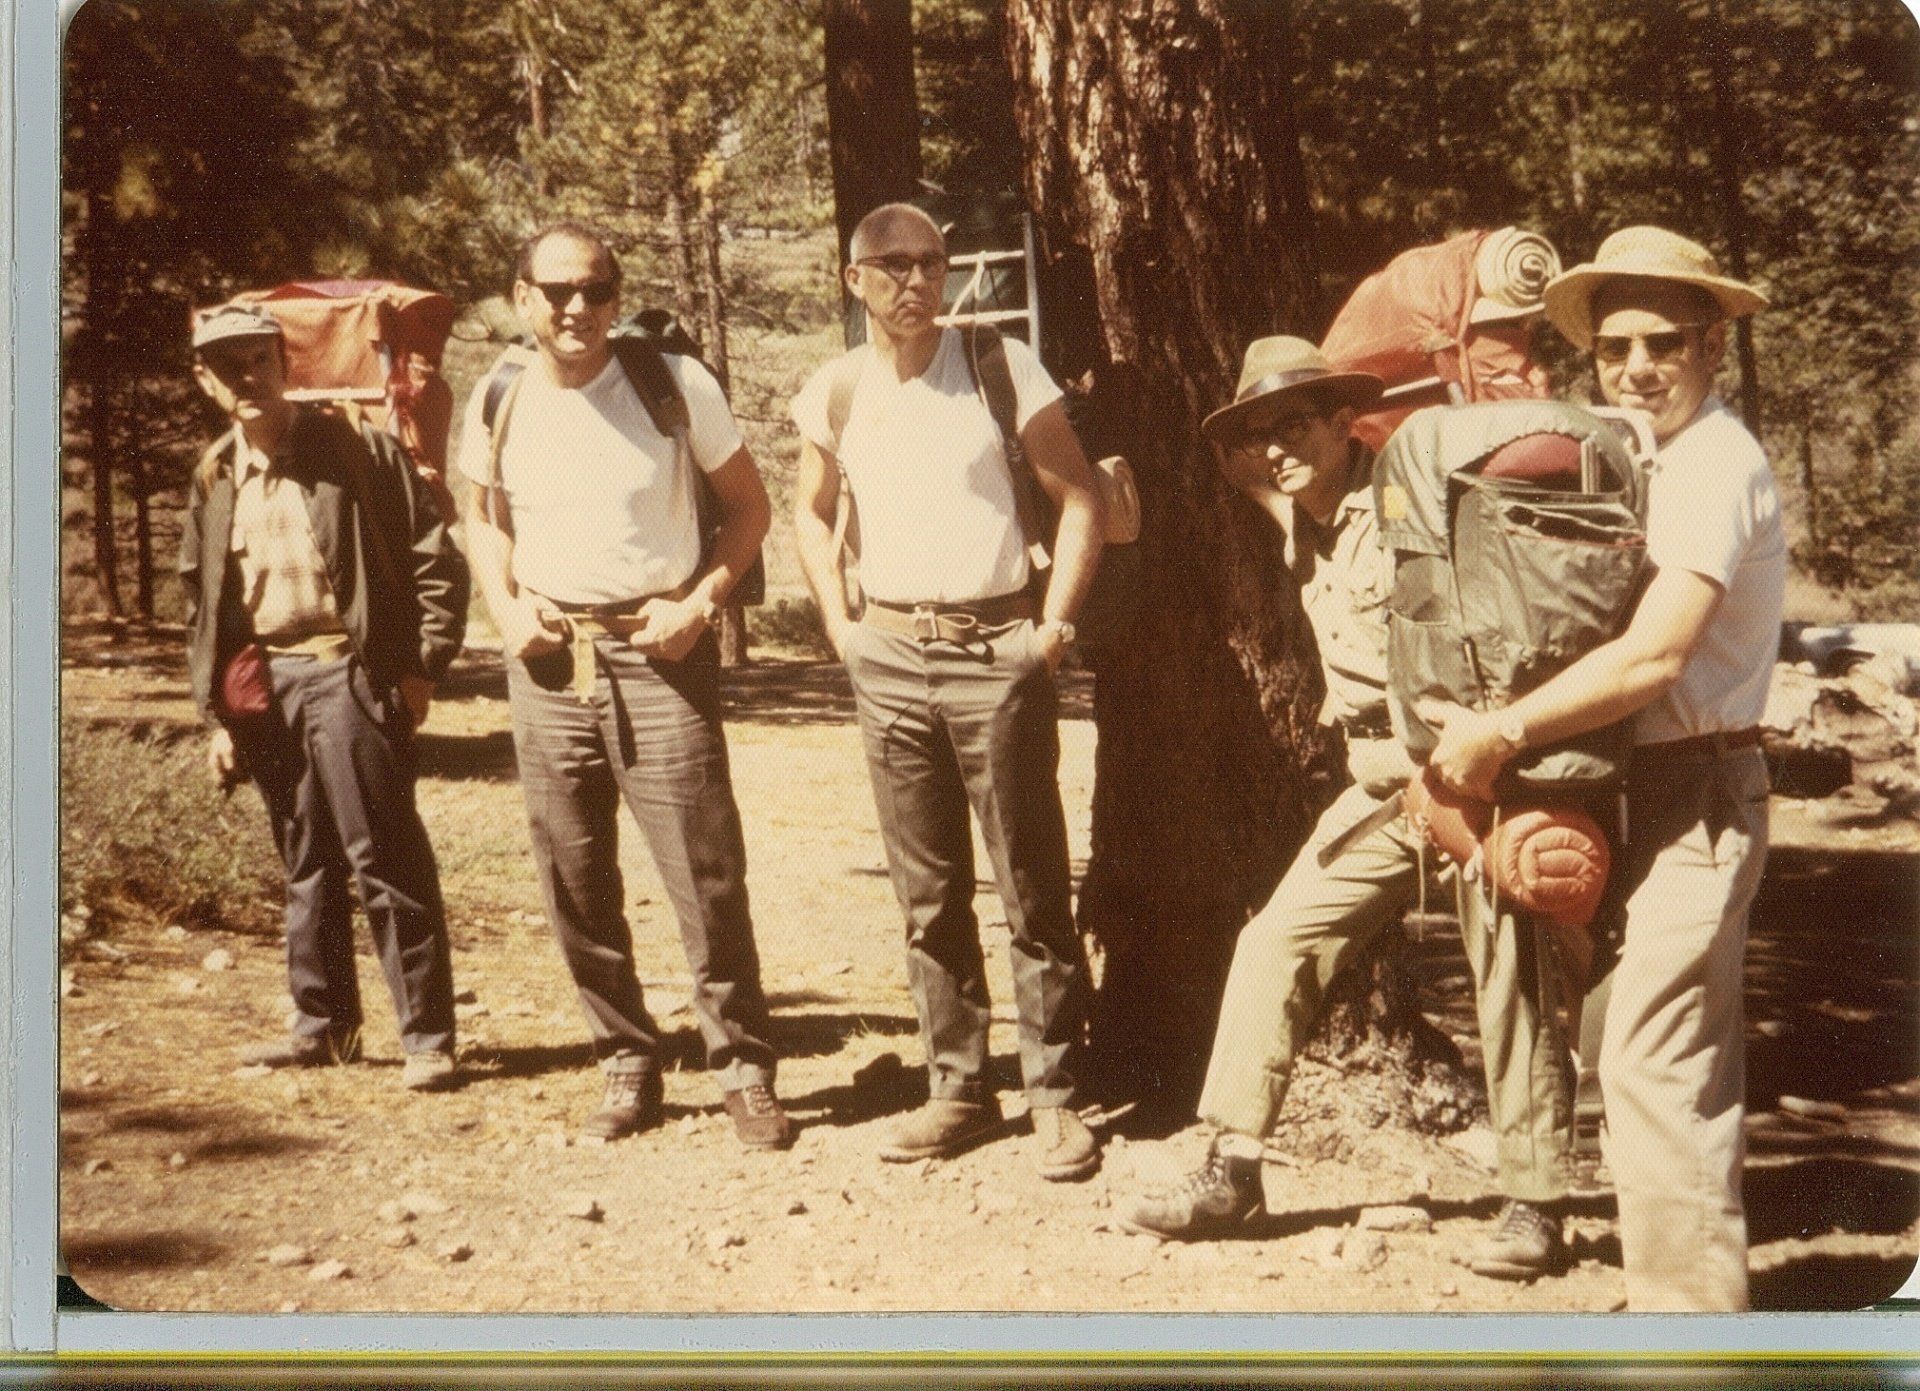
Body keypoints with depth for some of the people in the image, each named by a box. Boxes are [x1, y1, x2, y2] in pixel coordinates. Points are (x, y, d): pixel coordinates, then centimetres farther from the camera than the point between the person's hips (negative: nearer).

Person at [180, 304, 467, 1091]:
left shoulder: (356, 452, -4)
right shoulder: (214, 480, 12)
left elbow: (437, 562, -5)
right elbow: (201, 605, 18)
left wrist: (422, 669, -11)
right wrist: (216, 712, 12)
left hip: (345, 675, -5)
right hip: (263, 685, 6)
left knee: (385, 858, -7)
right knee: (305, 864, 13)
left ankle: (428, 1037, 0)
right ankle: (323, 1026, 24)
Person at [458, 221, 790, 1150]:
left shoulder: (676, 384, -4)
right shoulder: (497, 402, 5)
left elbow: (748, 505, 5)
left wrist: (701, 601, -8)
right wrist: (504, 607, 3)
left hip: (658, 655, -3)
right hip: (548, 660, 3)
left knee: (706, 874, -5)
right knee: (574, 885, 7)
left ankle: (743, 1069, 8)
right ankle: (626, 1063, 22)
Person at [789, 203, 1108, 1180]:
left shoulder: (1003, 369, -5)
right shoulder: (833, 392, 5)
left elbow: (1079, 499, -2)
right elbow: (810, 512, 22)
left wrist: (1053, 626, -8)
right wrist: (840, 622, 11)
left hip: (994, 649, -3)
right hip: (890, 657, 4)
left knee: (1032, 888, -1)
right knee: (928, 895, 10)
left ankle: (1057, 1095, 7)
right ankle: (957, 1089, 20)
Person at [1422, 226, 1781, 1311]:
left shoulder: (1716, 464, -17)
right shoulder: (1651, 457, 14)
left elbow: (1653, 657, -26)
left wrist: (1501, 735, -19)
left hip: (1699, 797, -10)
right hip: (1658, 792, 10)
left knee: (1652, 1060, -10)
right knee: (1691, 1058, 17)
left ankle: (1685, 1306, -3)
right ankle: (1699, 1285, 28)